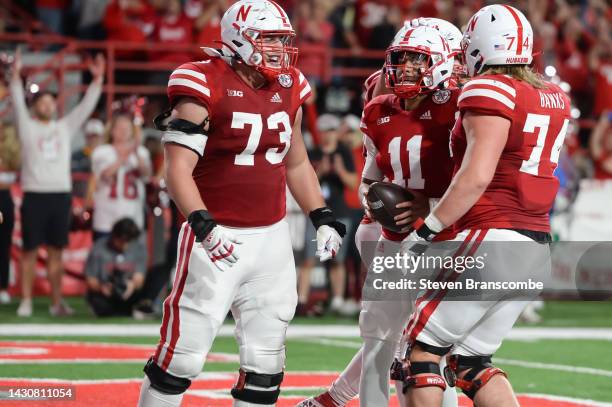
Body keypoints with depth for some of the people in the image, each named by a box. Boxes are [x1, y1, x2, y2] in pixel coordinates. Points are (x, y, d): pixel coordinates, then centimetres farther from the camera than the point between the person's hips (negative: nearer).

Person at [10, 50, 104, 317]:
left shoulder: (65, 127, 13)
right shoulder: (27, 127, 4)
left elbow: (86, 106, 9)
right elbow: (17, 103, -9)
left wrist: (97, 79, -2)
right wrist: (16, 75, -22)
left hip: (61, 195, 3)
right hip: (35, 195, -3)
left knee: (56, 251, 6)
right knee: (29, 251, -1)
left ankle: (56, 303, 9)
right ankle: (26, 301, 3)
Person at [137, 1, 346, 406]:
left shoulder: (289, 90, 9)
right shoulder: (205, 87, -12)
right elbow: (178, 169, -17)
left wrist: (323, 218, 13)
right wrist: (203, 225, -29)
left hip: (272, 236, 6)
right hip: (217, 237, -6)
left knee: (266, 361, 8)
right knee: (183, 355, -5)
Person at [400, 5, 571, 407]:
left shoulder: (489, 91, -10)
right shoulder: (554, 98, 13)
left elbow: (477, 177, -19)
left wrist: (427, 229, -13)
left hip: (491, 239, -8)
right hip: (537, 248, 8)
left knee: (423, 347, 3)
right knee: (472, 361, 14)